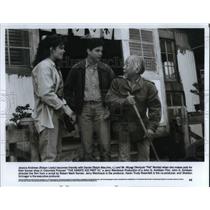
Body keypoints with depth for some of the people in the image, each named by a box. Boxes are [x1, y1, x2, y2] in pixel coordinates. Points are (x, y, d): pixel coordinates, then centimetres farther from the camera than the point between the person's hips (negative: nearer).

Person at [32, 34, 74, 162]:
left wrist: (66, 108, 4)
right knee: (49, 156, -8)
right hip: (47, 115, -10)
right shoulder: (44, 66, -12)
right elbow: (46, 94, -21)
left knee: (57, 153, 14)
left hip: (56, 114, 10)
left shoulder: (53, 66, 17)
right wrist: (65, 108, -15)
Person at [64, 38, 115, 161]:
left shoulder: (106, 69, 5)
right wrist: (75, 107, 1)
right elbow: (68, 90, 10)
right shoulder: (77, 69, 4)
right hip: (84, 109, 0)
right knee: (87, 148, 2)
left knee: (105, 146, -3)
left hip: (101, 108, 1)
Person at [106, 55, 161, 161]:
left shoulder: (148, 86, -6)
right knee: (124, 157, 4)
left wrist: (152, 127, -13)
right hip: (124, 125, 0)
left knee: (144, 156, 11)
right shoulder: (117, 82, -2)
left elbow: (155, 107, -6)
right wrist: (124, 101, -28)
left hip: (142, 126, 0)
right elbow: (110, 99, -10)